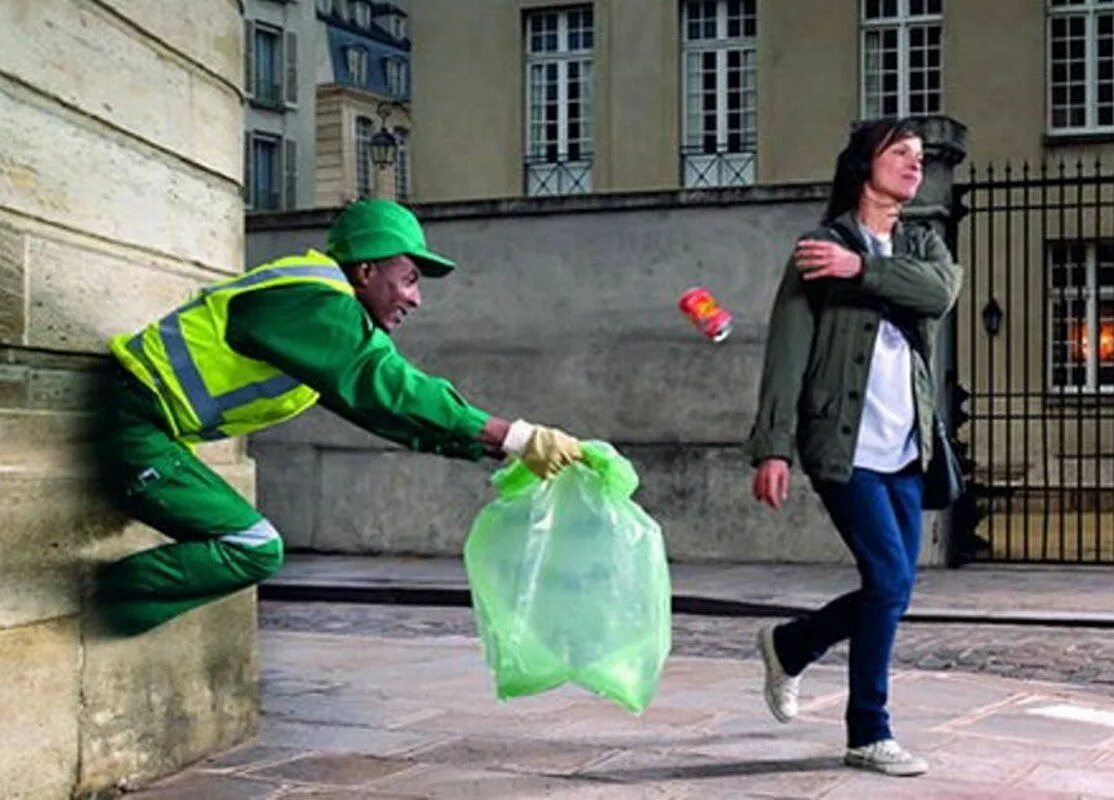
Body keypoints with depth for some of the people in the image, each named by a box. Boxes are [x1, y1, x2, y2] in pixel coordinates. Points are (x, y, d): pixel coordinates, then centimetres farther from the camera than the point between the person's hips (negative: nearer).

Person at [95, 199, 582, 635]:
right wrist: (519, 439, -28)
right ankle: (102, 595, -8)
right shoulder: (318, 304, -17)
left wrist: (507, 450, 4)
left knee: (243, 543, 14)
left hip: (152, 436, 10)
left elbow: (380, 397, 12)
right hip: (135, 427, -10)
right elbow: (390, 392, -27)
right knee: (254, 549, -13)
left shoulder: (332, 315, 14)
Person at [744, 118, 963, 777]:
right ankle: (869, 735, 3)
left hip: (906, 453, 6)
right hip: (845, 448, -6)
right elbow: (787, 352, -9)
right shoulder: (821, 248, -3)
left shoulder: (923, 246, 14)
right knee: (891, 580, -12)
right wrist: (773, 446, -17)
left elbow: (941, 294, -10)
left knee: (890, 588, 10)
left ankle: (788, 647, 36)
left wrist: (862, 269, -20)